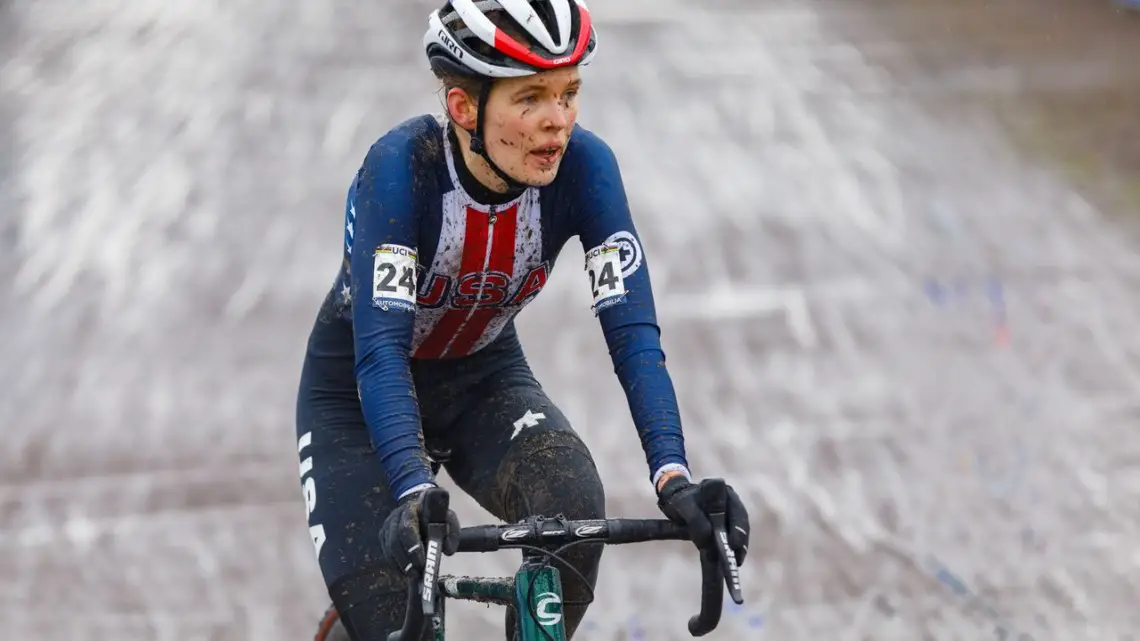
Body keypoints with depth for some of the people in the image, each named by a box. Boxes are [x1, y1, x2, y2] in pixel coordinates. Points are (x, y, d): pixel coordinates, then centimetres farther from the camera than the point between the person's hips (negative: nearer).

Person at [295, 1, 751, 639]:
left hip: (484, 378, 3)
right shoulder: (402, 166, -32)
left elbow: (632, 330, -27)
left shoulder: (584, 165, -23)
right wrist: (416, 494, -54)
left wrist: (673, 475, -43)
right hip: (359, 394, -3)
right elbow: (380, 350, -39)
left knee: (575, 509, -29)